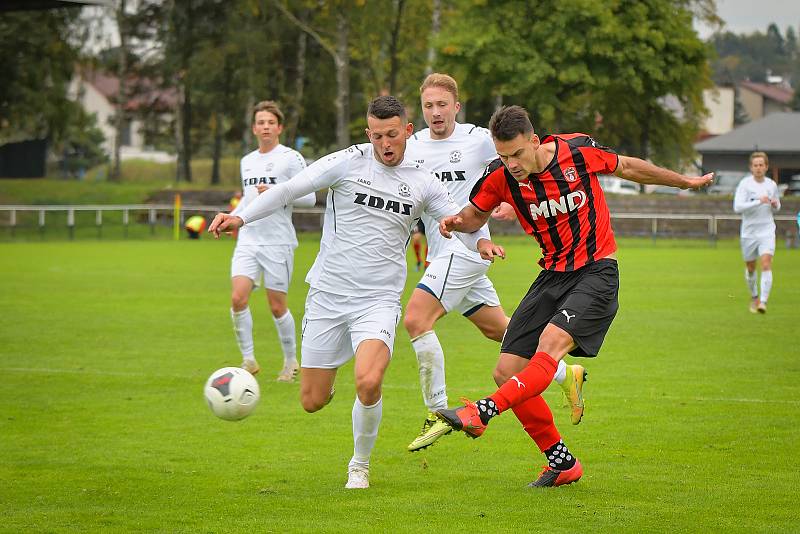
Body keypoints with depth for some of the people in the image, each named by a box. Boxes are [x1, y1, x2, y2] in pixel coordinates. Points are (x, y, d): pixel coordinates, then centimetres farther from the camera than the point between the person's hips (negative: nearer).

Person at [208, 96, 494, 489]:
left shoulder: (423, 182, 4)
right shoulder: (348, 162, -3)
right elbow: (290, 189, -6)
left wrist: (480, 241, -12)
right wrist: (241, 217, -18)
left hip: (379, 300, 0)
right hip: (327, 294, 0)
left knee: (368, 383, -27)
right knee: (312, 401, 1)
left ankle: (360, 465, -1)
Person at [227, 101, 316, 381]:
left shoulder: (291, 158, -3)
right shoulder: (247, 161, 17)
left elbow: (309, 197, -7)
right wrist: (232, 216, 13)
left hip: (278, 242, -5)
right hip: (248, 240, 5)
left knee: (277, 305, -1)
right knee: (238, 298, -12)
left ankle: (290, 361, 18)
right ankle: (248, 359, -2)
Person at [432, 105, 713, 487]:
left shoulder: (579, 151, -12)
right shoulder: (500, 176, -6)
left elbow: (628, 168, 8)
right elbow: (476, 214, 13)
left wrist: (685, 181, 22)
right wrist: (457, 221, -12)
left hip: (596, 272, -5)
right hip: (553, 276, 5)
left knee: (550, 343, -30)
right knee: (506, 373, -3)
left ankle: (481, 413, -42)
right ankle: (562, 463, 9)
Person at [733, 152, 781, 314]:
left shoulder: (771, 185, 5)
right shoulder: (745, 184, -7)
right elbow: (737, 207, -19)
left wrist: (775, 205, -4)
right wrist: (759, 202, -26)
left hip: (767, 231, 1)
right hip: (749, 232, -1)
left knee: (766, 264, -16)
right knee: (750, 268, 11)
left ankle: (763, 301, -20)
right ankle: (754, 296, 35)